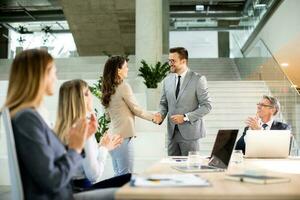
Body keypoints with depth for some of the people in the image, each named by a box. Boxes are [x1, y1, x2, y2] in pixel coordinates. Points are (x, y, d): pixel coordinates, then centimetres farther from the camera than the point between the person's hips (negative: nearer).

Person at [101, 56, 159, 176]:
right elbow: (137, 110, -6)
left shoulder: (108, 89, 10)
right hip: (123, 136, -8)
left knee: (118, 174, 14)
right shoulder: (123, 86, -12)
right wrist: (153, 117, 7)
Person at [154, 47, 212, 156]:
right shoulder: (167, 80, 8)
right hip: (172, 132, 4)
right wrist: (161, 115, -6)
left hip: (189, 132, -4)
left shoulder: (198, 79, -7)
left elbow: (207, 106, -8)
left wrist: (185, 117, -16)